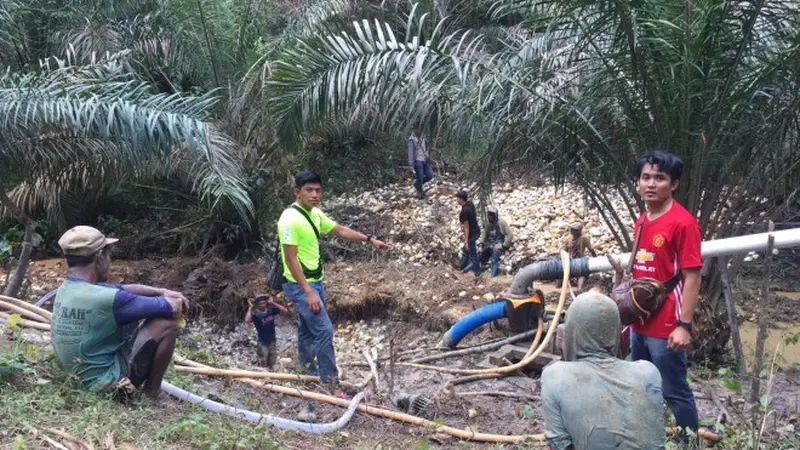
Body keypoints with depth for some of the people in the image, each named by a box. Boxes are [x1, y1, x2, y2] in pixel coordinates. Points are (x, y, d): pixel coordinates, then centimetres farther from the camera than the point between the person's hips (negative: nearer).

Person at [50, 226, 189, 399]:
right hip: (107, 379, -9)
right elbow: (173, 308, -18)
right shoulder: (103, 298, -27)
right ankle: (152, 391, 7)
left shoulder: (66, 289, 0)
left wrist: (162, 292, 6)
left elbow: (123, 289, 13)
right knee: (167, 323, -7)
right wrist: (174, 302, 4)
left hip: (84, 375, 9)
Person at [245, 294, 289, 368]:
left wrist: (273, 303, -16)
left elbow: (285, 311, -12)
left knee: (271, 365, 19)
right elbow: (247, 321, -40)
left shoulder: (271, 310, -7)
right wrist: (250, 307, -30)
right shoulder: (255, 314, -19)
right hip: (263, 343, -4)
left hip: (272, 342, 4)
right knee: (262, 366, -2)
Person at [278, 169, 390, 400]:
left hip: (315, 281, 9)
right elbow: (291, 259, -23)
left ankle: (309, 371, 36)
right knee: (324, 330, -10)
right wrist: (309, 292, -25)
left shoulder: (315, 213, 4)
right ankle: (330, 382, -1)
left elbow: (340, 230, 19)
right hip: (300, 286, -9)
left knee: (308, 328, 21)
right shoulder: (290, 219, -22)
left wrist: (370, 239, 14)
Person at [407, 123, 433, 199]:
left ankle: (417, 184, 27)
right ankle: (420, 193, 18)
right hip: (418, 161, -6)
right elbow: (410, 152, -12)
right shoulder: (412, 140, -13)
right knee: (420, 178, -2)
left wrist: (428, 155, 1)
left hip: (425, 160, 6)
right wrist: (411, 164, -14)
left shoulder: (424, 137, 5)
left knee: (430, 175, 3)